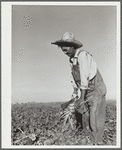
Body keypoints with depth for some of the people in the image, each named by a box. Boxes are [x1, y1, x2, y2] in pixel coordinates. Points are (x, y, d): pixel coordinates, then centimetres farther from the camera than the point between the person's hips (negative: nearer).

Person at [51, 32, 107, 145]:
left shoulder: (82, 55, -20)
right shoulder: (72, 59, 8)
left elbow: (84, 78, -23)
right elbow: (74, 78, 12)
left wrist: (81, 99, -20)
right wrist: (74, 95, 8)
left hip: (96, 89, -8)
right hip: (86, 91, 8)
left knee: (96, 119, -10)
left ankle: (98, 143, -4)